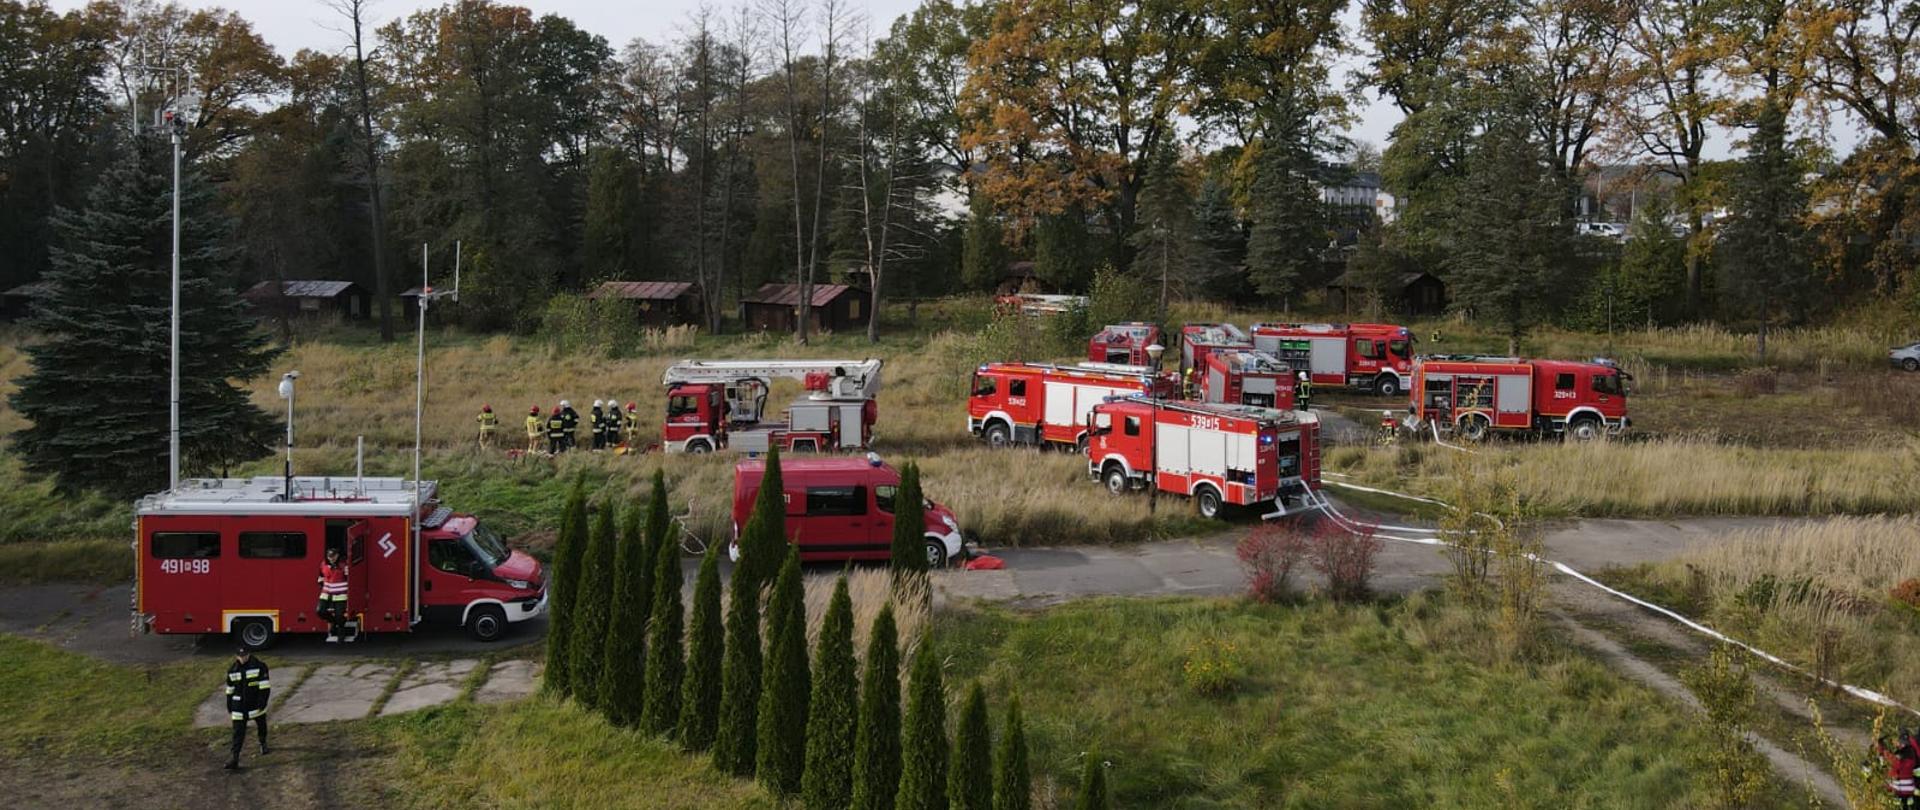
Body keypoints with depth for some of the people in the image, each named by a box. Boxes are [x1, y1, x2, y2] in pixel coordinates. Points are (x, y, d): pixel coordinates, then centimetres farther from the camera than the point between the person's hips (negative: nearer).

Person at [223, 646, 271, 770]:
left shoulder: (259, 666, -13)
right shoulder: (232, 670, -1)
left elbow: (265, 687, -14)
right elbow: (230, 691, 8)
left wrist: (262, 705, -19)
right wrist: (230, 710, 9)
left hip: (256, 705, -1)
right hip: (239, 707, 1)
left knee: (262, 726, 20)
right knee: (238, 733, -7)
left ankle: (263, 744, 48)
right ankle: (233, 759, -9)